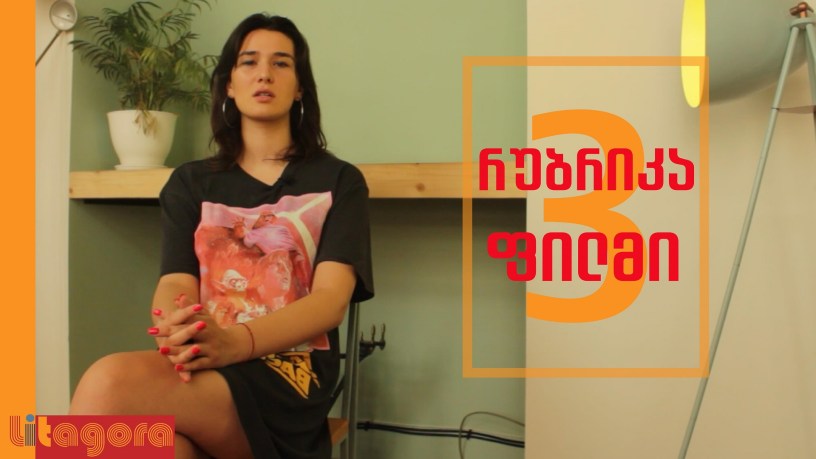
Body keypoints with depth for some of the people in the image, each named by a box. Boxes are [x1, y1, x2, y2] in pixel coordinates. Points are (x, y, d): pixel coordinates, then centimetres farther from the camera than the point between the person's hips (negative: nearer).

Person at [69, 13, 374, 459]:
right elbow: (175, 283, 3)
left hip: (290, 374, -2)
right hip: (205, 365, 2)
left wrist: (233, 341, -26)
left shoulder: (338, 181, 8)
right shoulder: (190, 182, 17)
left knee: (110, 383, -30)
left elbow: (331, 300, -6)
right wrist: (177, 334, -24)